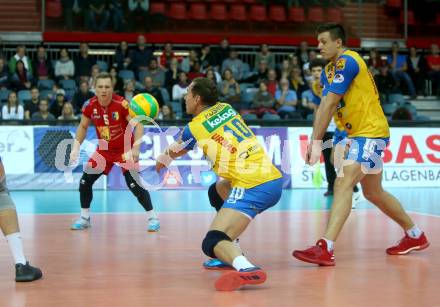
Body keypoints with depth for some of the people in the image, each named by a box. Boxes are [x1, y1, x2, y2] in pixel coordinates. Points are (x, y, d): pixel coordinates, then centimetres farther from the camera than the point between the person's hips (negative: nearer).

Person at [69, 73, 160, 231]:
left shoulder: (121, 104, -25)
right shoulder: (90, 105, -11)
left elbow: (138, 125, -24)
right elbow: (83, 127, 7)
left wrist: (135, 148, -35)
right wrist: (76, 147, -2)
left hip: (125, 150, -4)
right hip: (104, 150, 5)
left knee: (134, 184, -16)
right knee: (85, 181, -1)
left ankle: (152, 217, -1)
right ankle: (84, 218, 18)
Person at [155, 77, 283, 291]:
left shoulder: (195, 127, 0)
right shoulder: (226, 109, 17)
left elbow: (172, 153, 23)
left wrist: (160, 161, 45)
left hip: (253, 188, -8)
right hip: (274, 179, 8)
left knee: (211, 243, -15)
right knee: (217, 192, 34)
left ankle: (246, 268, -48)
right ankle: (231, 256, 27)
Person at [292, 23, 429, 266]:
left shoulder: (347, 62, -17)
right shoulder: (329, 70, 13)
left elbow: (328, 105, -22)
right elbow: (323, 108, 6)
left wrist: (317, 141, -24)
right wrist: (314, 141, -6)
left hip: (370, 132, -11)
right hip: (359, 134, 11)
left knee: (343, 184, -22)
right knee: (373, 193, 19)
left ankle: (325, 248, -31)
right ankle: (415, 235, 36)